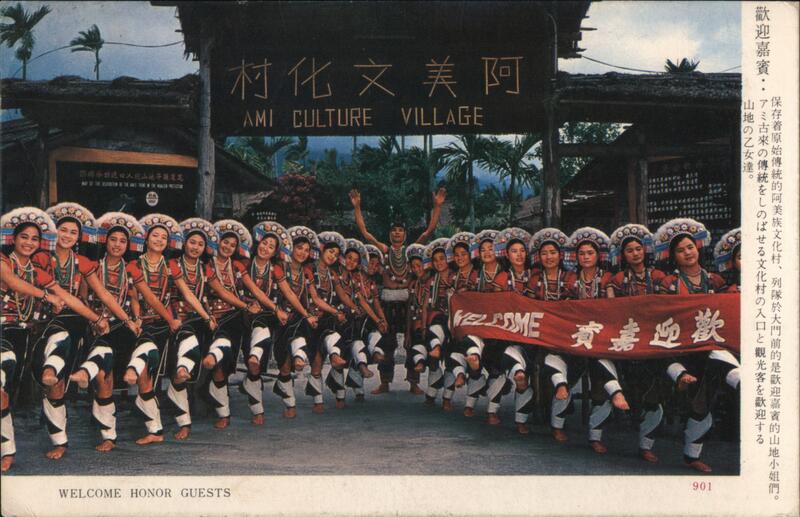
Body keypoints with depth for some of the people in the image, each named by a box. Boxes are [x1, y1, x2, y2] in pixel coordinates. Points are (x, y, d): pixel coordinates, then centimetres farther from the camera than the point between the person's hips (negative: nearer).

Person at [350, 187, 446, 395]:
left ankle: (413, 382, 10)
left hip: (408, 298, 0)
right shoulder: (384, 250, 7)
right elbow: (364, 232, 3)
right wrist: (357, 208, -3)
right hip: (388, 299, 0)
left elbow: (429, 230, 0)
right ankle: (385, 382, 14)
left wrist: (437, 206, -6)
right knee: (387, 341, 6)